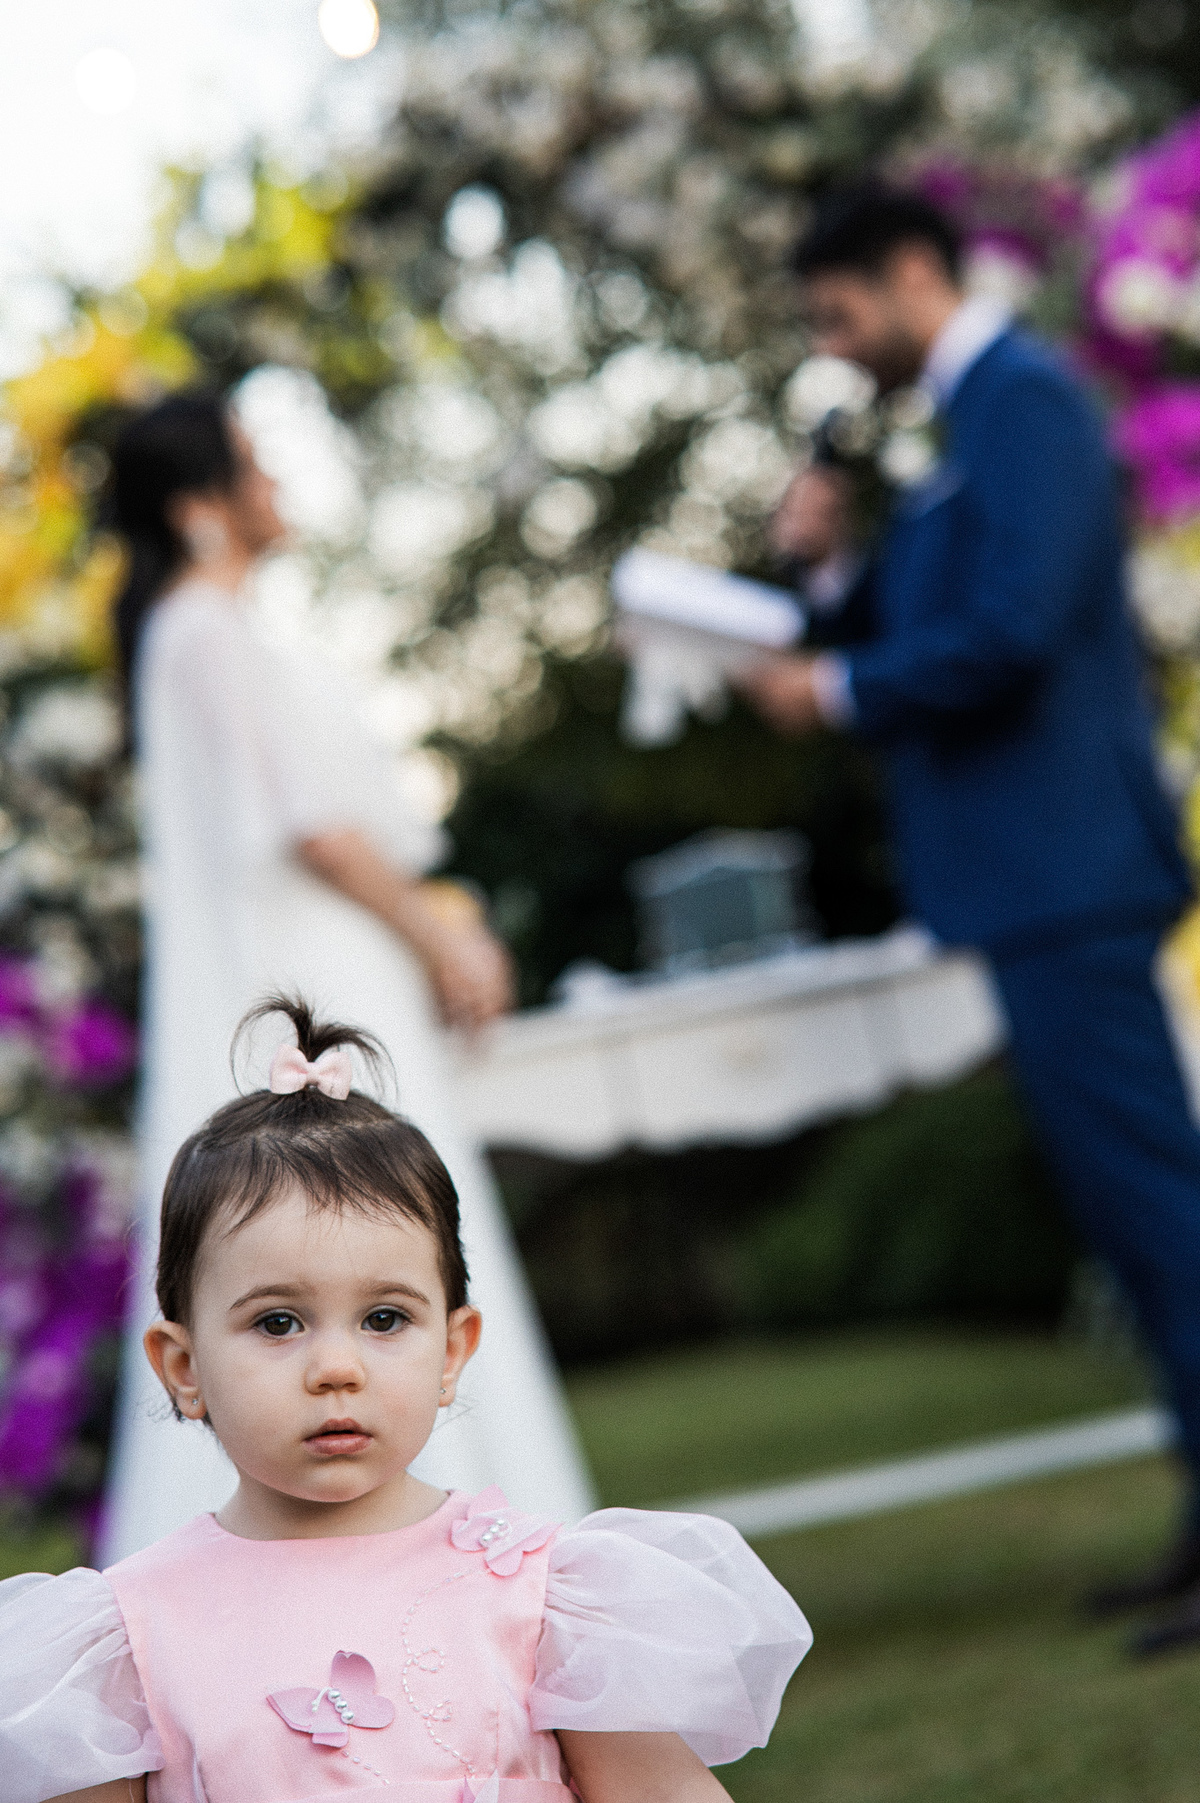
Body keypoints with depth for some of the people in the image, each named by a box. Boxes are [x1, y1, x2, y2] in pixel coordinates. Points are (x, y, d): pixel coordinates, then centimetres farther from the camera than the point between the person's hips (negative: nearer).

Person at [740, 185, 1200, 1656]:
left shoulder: (1024, 400, -12)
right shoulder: (976, 415, 20)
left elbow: (1011, 630, -22)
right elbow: (920, 632, 23)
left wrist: (838, 691, -10)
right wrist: (828, 567, 7)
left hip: (1064, 866, -11)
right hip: (1039, 872, 11)